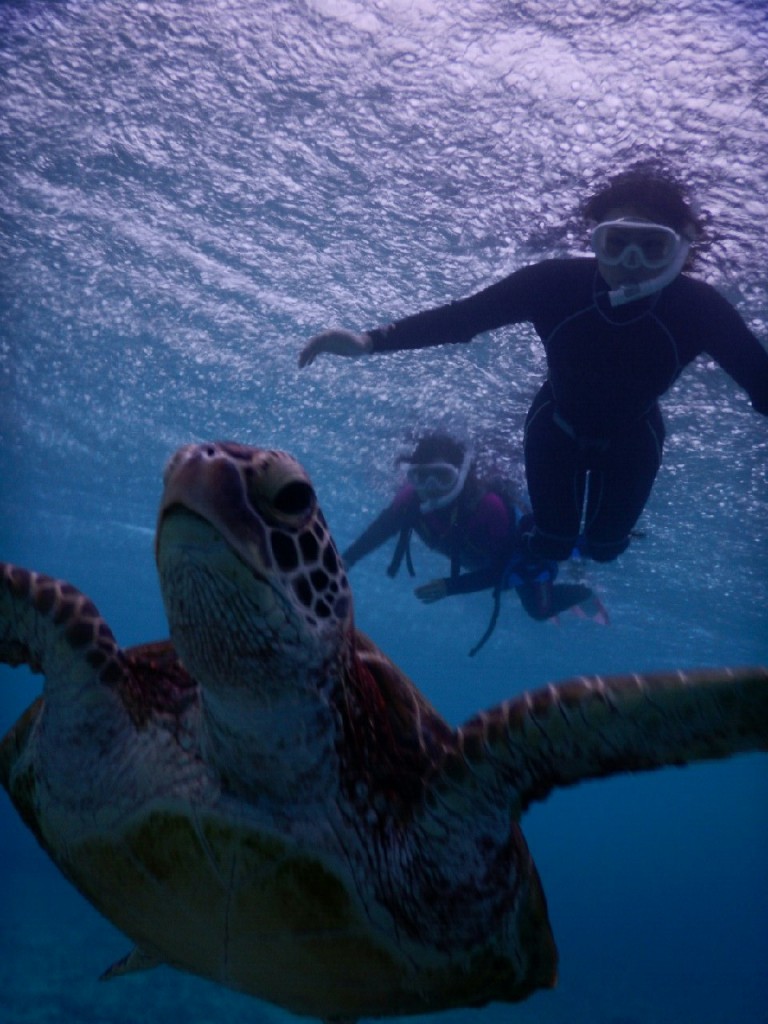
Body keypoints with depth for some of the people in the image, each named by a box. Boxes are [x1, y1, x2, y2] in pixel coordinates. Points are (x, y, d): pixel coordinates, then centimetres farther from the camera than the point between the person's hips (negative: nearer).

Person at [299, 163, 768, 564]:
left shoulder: (699, 307, -32)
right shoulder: (558, 282, -34)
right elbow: (463, 314, -32)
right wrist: (370, 340, -42)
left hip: (630, 444, 1)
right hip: (557, 430, -1)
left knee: (602, 545, 17)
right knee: (551, 541, 8)